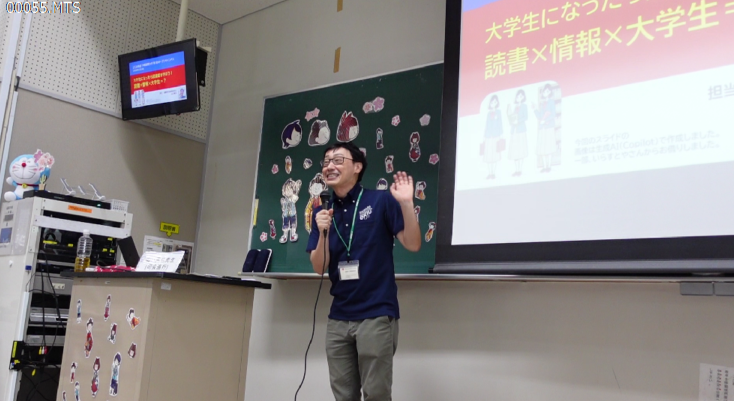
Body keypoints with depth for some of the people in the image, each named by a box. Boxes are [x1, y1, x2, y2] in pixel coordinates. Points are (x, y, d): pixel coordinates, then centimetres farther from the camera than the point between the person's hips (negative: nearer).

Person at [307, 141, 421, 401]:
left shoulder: (381, 200, -5)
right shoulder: (323, 212, 7)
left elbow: (413, 245, -7)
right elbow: (319, 268, 2)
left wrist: (406, 204, -21)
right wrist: (323, 233, -15)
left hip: (377, 315, -5)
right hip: (338, 318, 5)